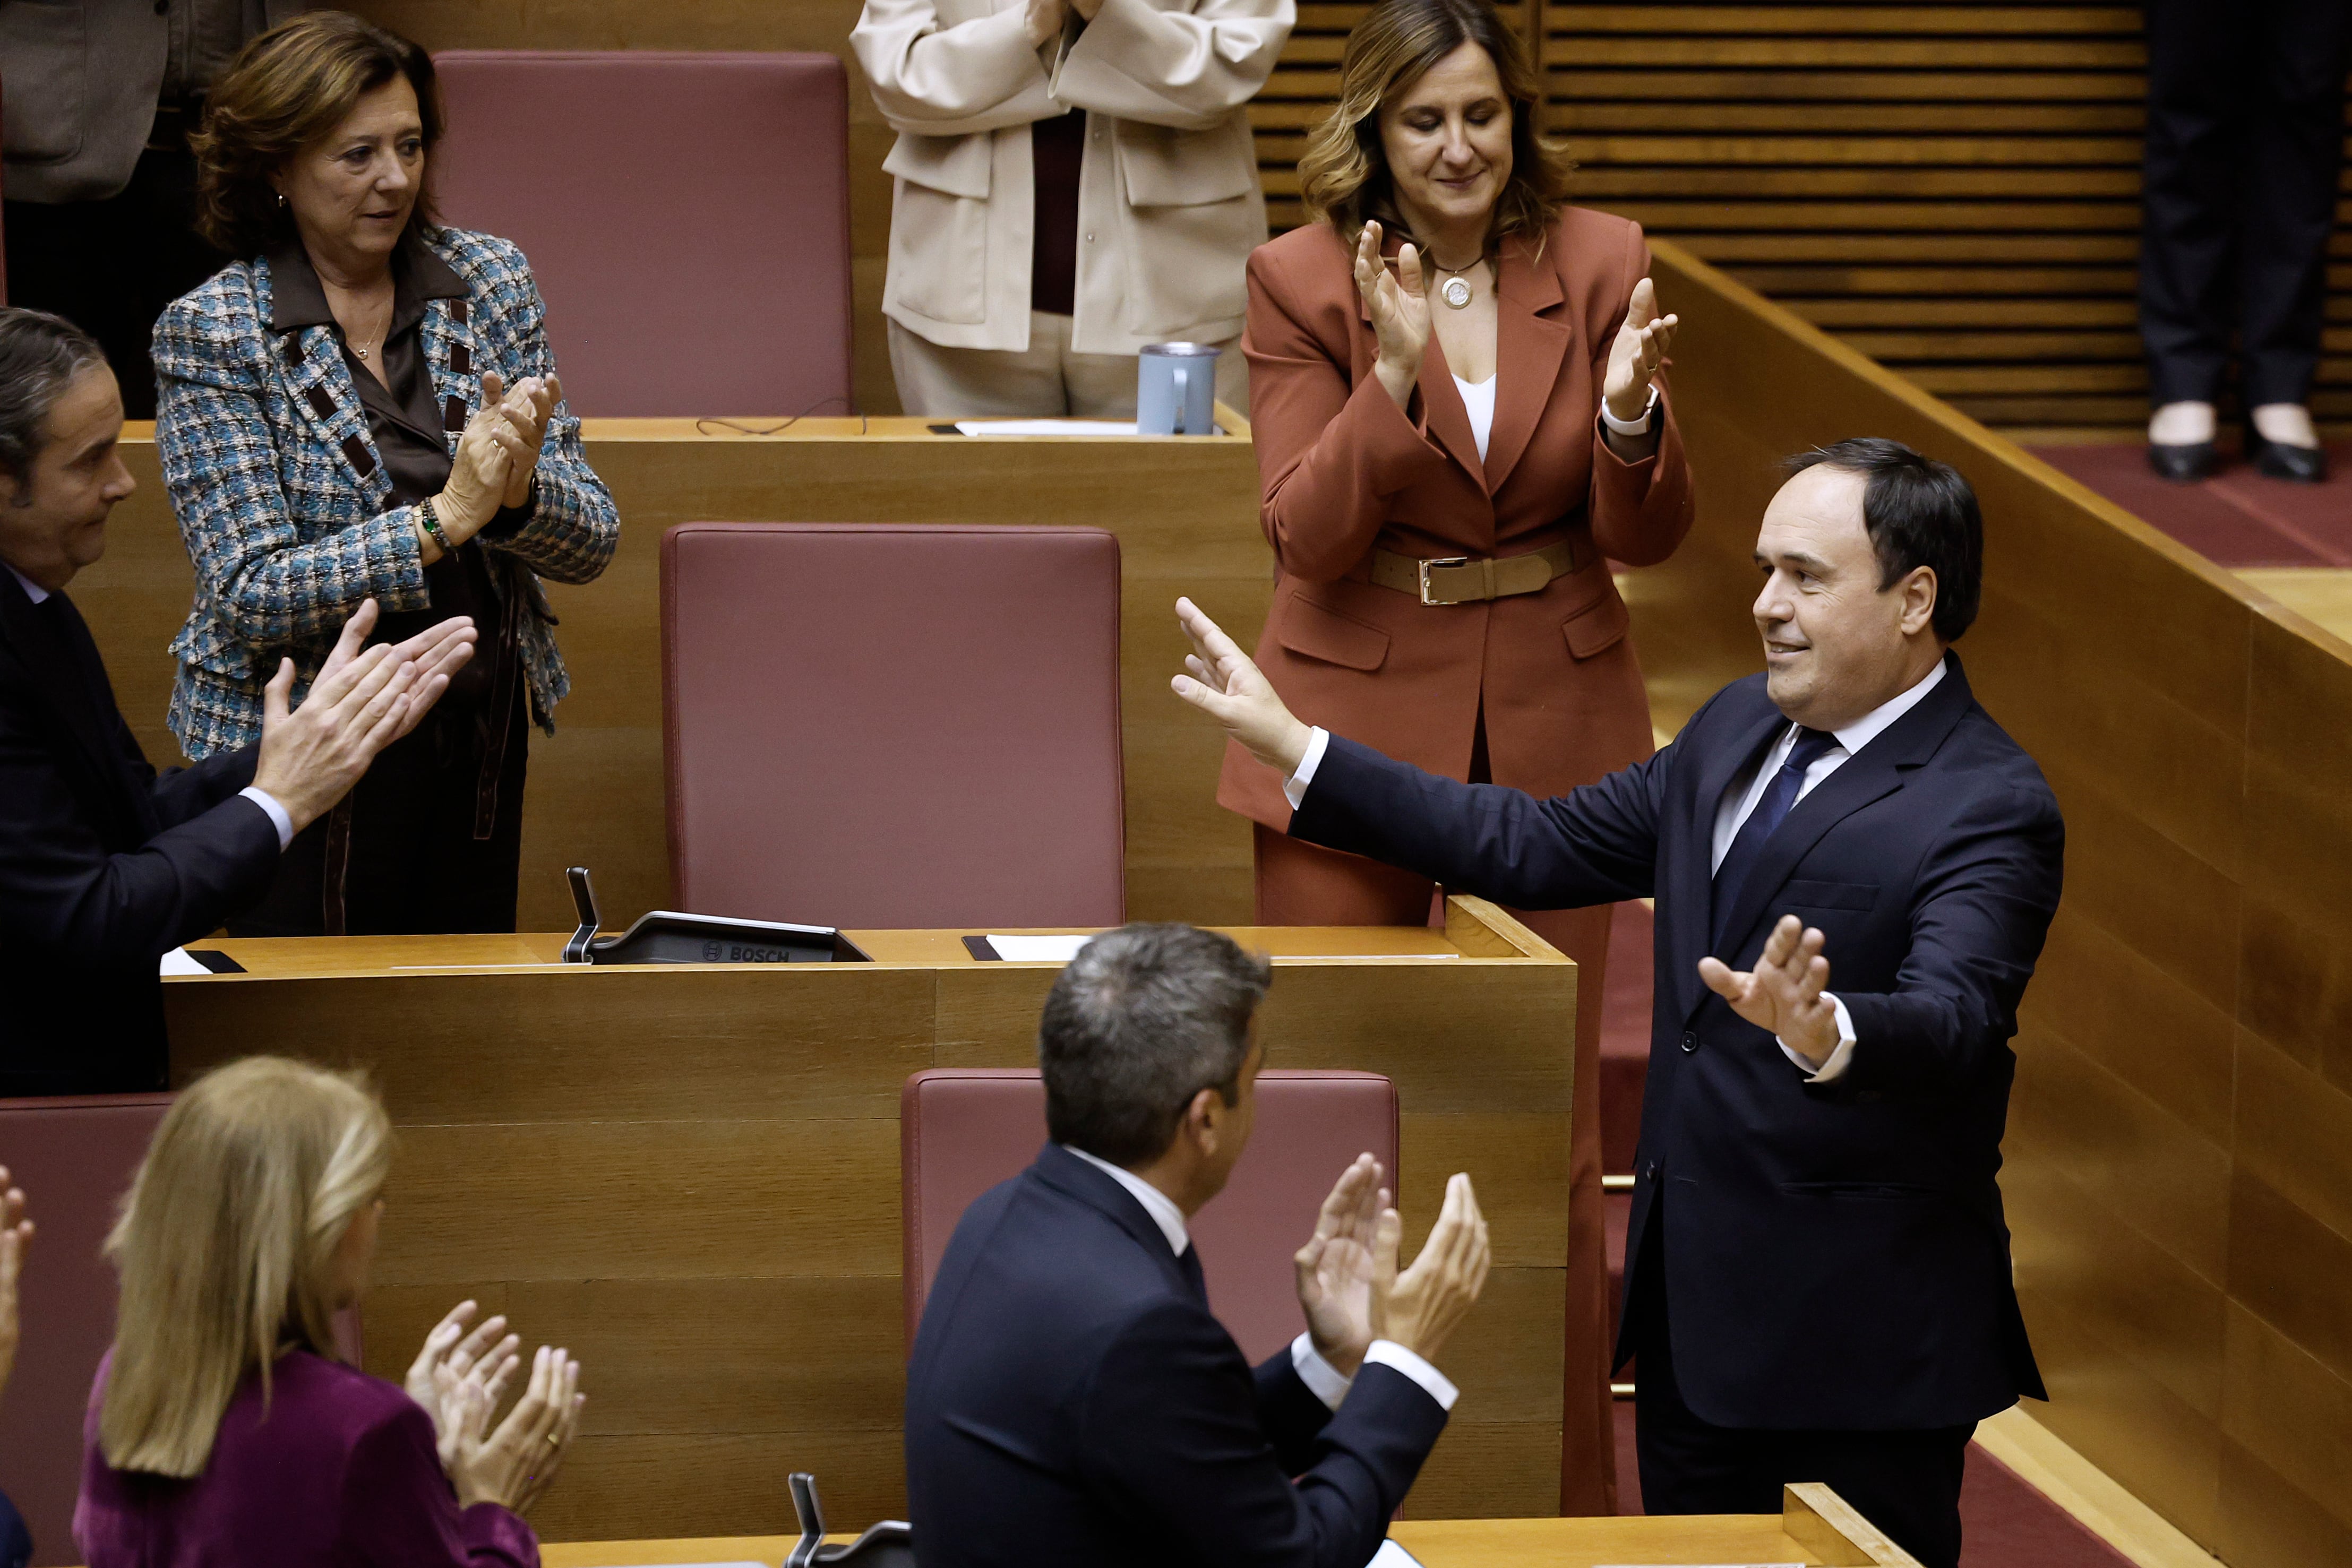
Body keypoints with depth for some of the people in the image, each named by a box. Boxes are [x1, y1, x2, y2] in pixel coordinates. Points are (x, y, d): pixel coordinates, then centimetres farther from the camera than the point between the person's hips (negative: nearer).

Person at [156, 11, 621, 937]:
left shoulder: (489, 280, 2)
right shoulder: (211, 332, -10)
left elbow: (592, 542, 0)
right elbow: (251, 598, -17)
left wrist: (518, 492, -22)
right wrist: (442, 520, -27)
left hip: (483, 730, 4)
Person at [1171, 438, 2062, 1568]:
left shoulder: (1990, 810, -16)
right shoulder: (1739, 728, 10)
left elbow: (1950, 1019, -32)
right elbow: (1546, 846, 16)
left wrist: (1824, 1033, -55)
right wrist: (1298, 752, 13)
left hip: (1860, 1342, -8)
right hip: (1694, 1304, 8)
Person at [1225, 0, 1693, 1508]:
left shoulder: (1600, 264, -1)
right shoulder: (1304, 281, -5)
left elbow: (1649, 535, 1)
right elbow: (1306, 536, -12)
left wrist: (1630, 416, -20)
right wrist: (1397, 375, -25)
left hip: (1553, 720, 1)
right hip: (1362, 712, -1)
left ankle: (1576, 1488, 16)